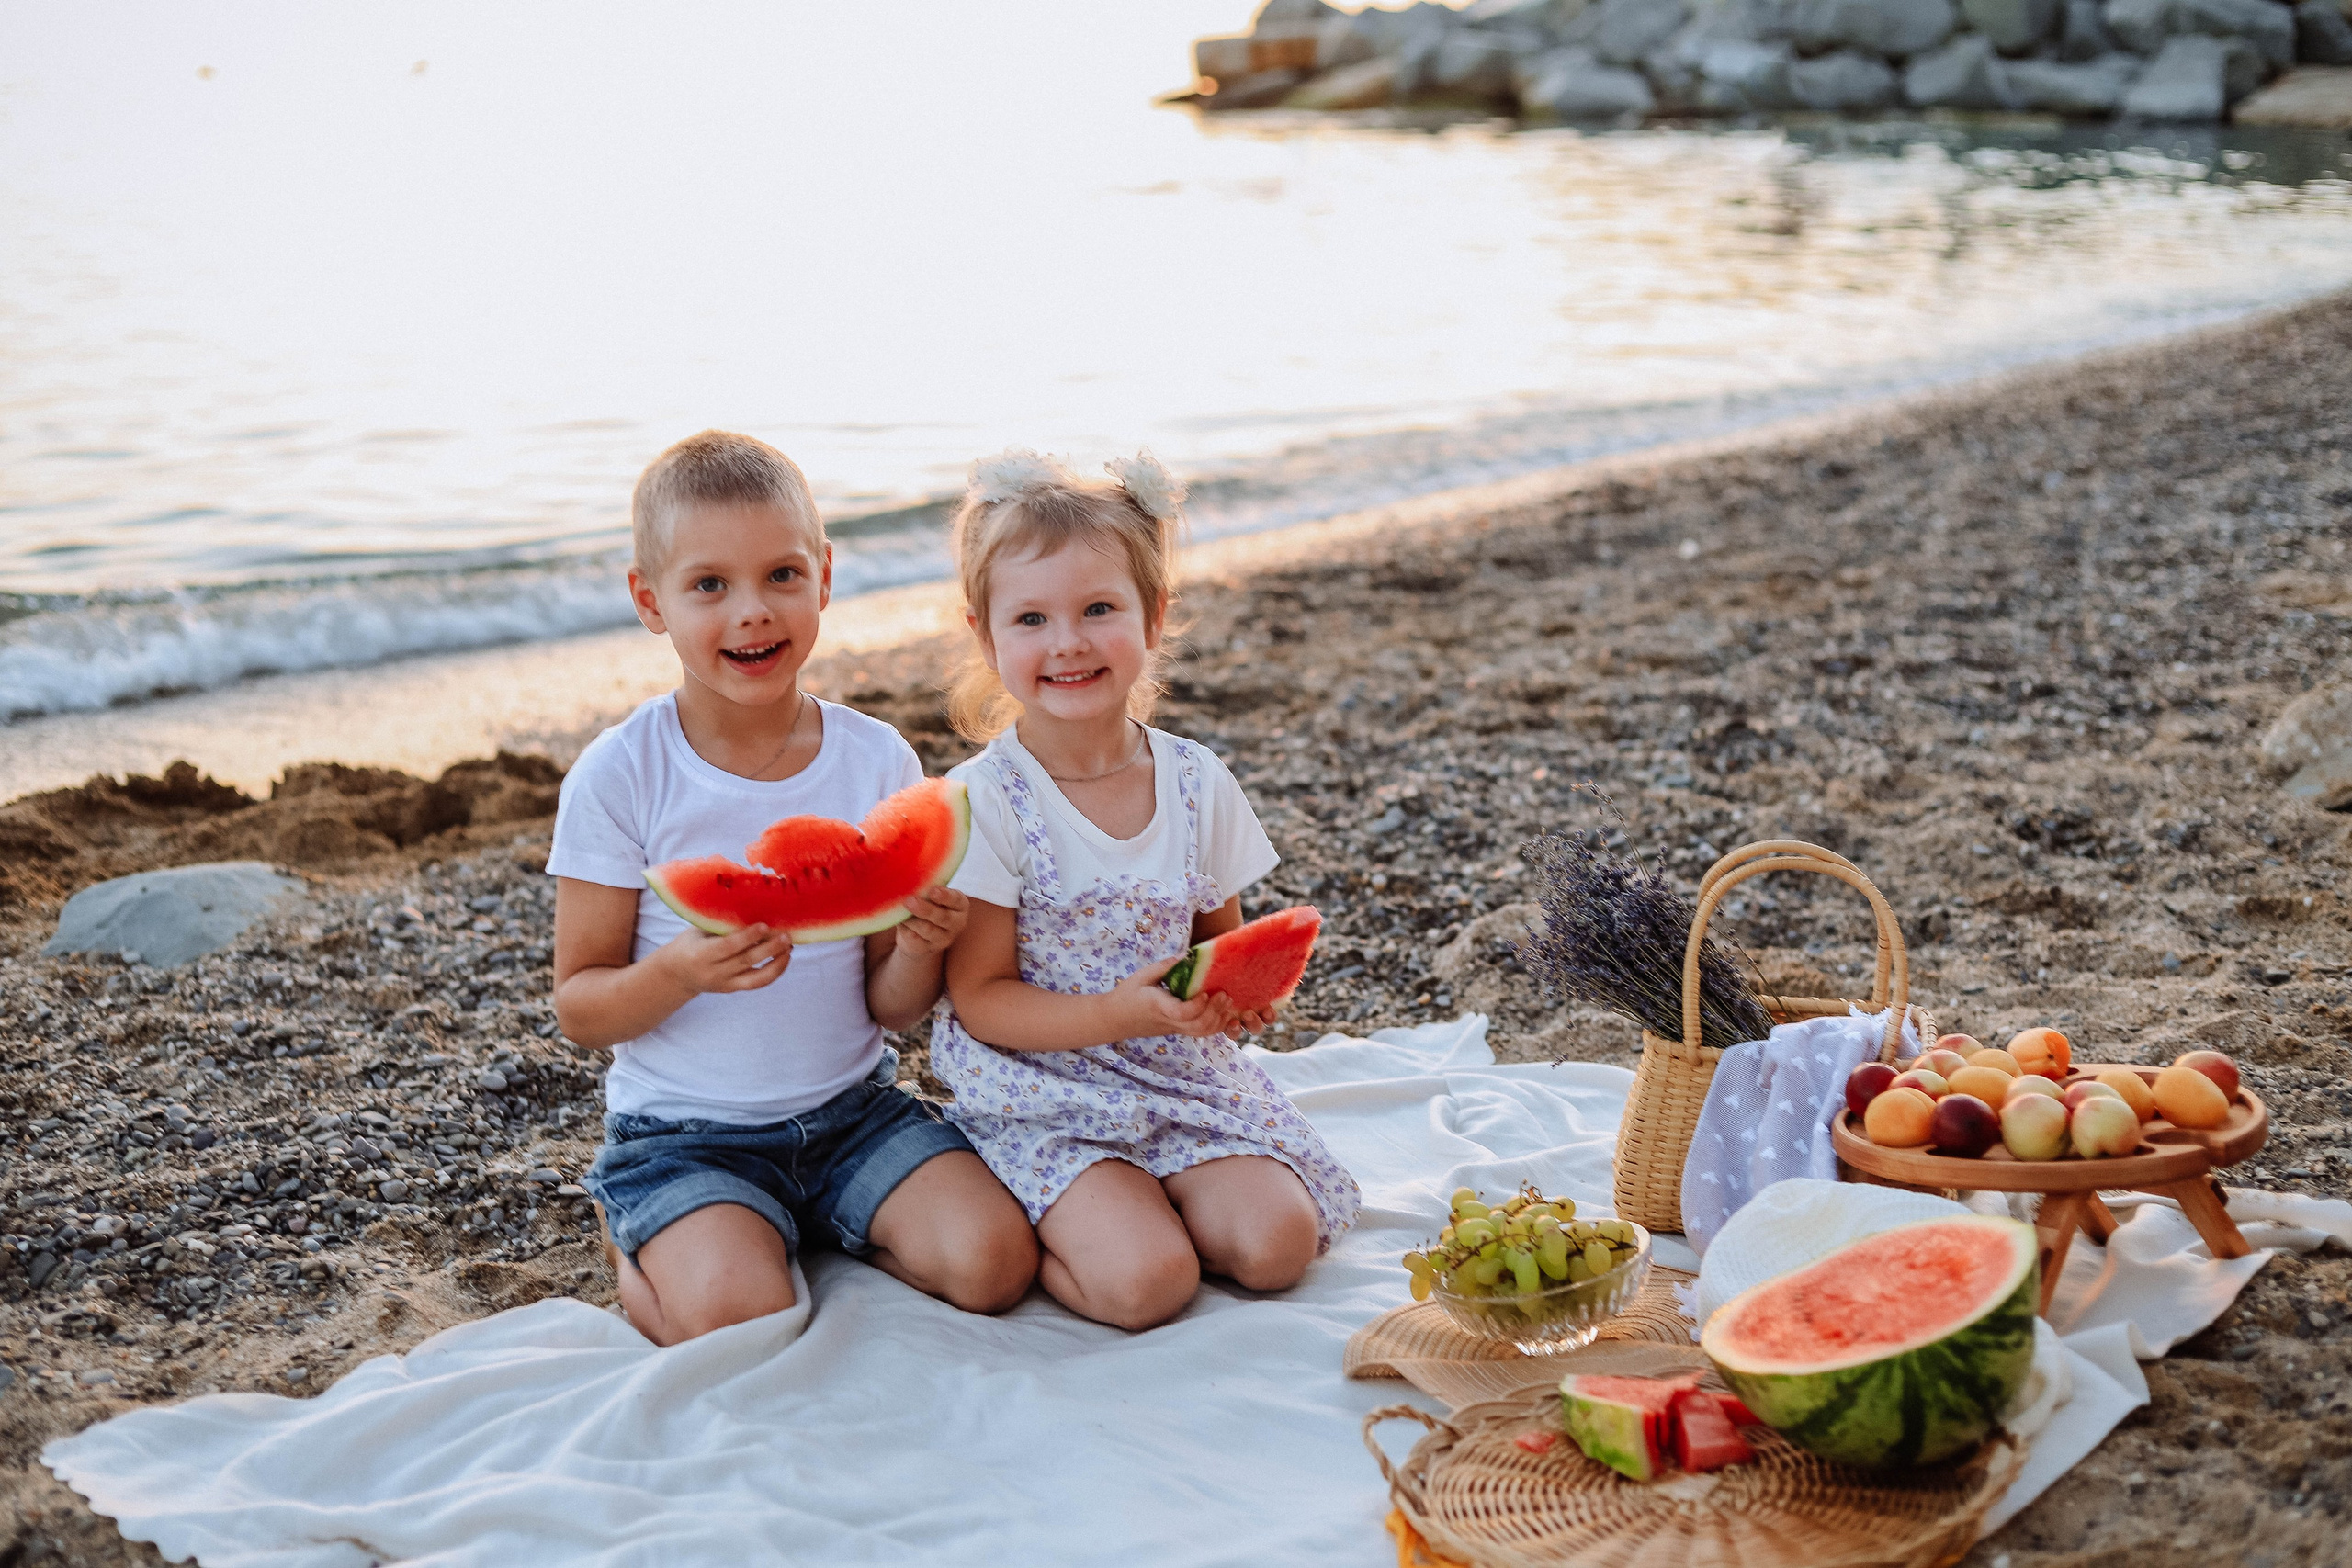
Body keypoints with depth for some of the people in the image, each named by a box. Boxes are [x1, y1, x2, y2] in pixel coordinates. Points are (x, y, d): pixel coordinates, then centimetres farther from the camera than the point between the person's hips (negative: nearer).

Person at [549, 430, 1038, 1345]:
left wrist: (921, 945, -21)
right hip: (684, 1129, -3)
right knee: (738, 1321, -26)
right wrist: (680, 972, -27)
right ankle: (640, 1246, 8)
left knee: (994, 1262, -17)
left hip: (852, 1106, 3)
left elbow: (893, 1008, 2)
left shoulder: (878, 762, -2)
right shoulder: (619, 778, -11)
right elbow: (579, 1010, -7)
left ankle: (817, 1229, 10)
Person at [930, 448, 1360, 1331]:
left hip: (1183, 1077, 4)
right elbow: (980, 999, -12)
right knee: (1147, 1282, -24)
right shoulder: (985, 802, -14)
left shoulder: (1199, 785, -1)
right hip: (1045, 1098, -4)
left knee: (1277, 1244, -16)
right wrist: (1121, 1014, -26)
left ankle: (1134, 1204, 11)